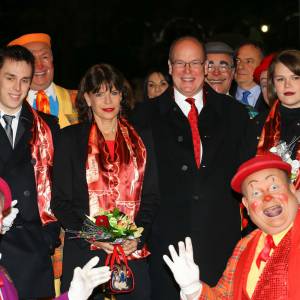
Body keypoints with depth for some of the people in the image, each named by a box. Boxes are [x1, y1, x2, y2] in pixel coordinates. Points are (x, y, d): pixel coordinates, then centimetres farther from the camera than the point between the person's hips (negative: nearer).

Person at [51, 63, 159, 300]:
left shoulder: (141, 139, 12)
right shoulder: (71, 138, 5)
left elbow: (151, 197, 10)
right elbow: (60, 201, 1)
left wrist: (138, 237, -7)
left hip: (133, 252, 2)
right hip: (84, 252, -2)